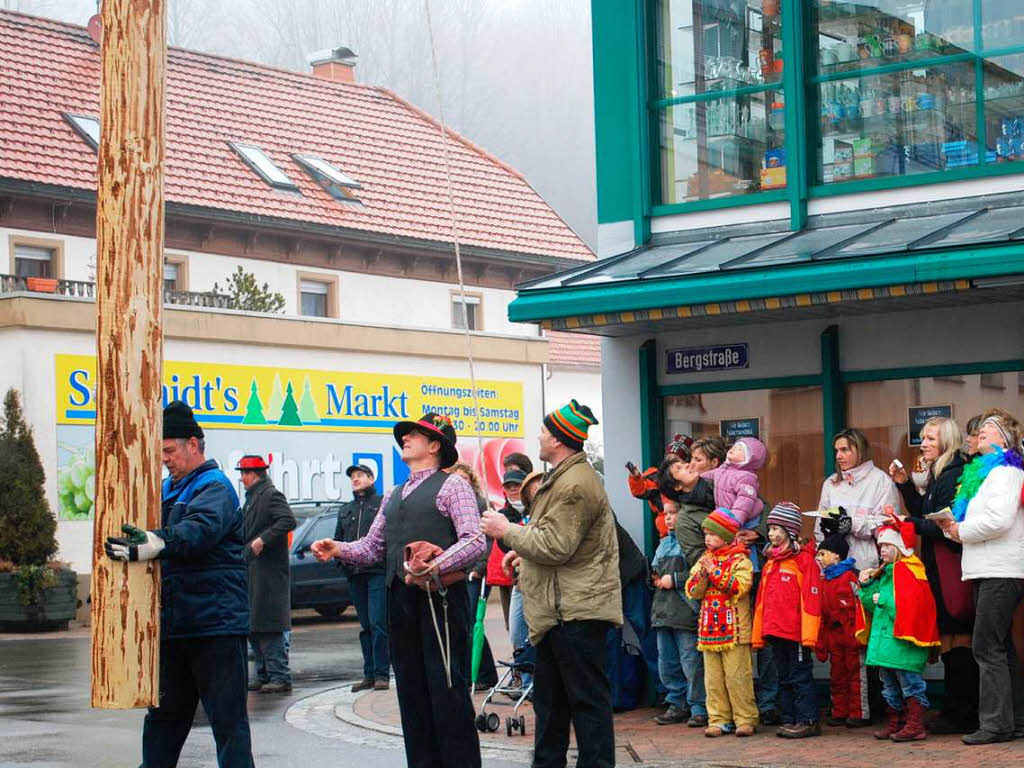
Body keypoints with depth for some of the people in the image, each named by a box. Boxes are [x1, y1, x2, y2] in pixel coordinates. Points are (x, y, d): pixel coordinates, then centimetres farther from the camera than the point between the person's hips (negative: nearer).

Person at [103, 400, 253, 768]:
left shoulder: (215, 488, -10)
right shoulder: (168, 490, 18)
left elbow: (200, 528, -30)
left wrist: (158, 543, -49)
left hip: (215, 623, -9)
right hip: (172, 624, 9)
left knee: (227, 717, -6)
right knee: (163, 714, 15)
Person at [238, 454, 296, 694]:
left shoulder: (271, 495, -9)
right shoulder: (251, 498, 19)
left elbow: (288, 521, -23)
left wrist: (263, 540, -23)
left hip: (268, 572, -10)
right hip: (251, 571, 10)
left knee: (270, 628, -10)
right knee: (252, 628, 12)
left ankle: (279, 676, -8)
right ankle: (264, 675, 18)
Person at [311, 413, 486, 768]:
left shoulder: (452, 485, 0)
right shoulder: (393, 496, 23)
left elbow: (475, 541, -11)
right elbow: (372, 547, 19)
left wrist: (433, 567, -23)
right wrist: (338, 549, 0)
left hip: (440, 597, -7)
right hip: (400, 598, 7)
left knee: (447, 689, -8)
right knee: (411, 691, 8)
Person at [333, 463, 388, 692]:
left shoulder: (384, 504, 5)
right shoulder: (345, 510, 22)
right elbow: (338, 539, 25)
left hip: (378, 571, -6)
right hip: (355, 574, 6)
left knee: (378, 623, -11)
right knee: (365, 626, 8)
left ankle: (381, 674, -8)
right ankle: (369, 674, 11)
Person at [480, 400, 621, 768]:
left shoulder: (574, 484, -18)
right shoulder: (567, 476, 19)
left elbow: (556, 546, -22)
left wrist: (508, 531, -12)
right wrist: (525, 550, 18)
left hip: (577, 610, -12)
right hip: (560, 610, 12)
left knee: (588, 697, -6)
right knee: (549, 696, 17)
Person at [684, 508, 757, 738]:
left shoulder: (739, 560, -2)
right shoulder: (703, 560, 15)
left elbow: (741, 586, -18)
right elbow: (692, 591, 8)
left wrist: (715, 572, -17)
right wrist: (702, 575, -11)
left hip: (734, 630, -6)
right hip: (709, 628, 6)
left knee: (737, 676, -6)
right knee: (713, 678, 6)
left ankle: (745, 719, 1)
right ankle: (719, 720, 11)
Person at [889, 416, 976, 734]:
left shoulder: (954, 475, -13)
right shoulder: (938, 476, 18)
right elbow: (923, 515, 18)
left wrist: (911, 524, -12)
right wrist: (904, 484, 13)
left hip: (950, 568, -10)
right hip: (937, 566, 10)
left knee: (957, 640, -6)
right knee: (950, 640, 10)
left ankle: (961, 716, -4)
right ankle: (955, 713, 13)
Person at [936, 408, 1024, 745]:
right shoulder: (979, 471, 21)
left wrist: (961, 531, -10)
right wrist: (953, 526, 8)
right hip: (987, 571, 10)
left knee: (987, 647, -11)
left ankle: (996, 723, -10)